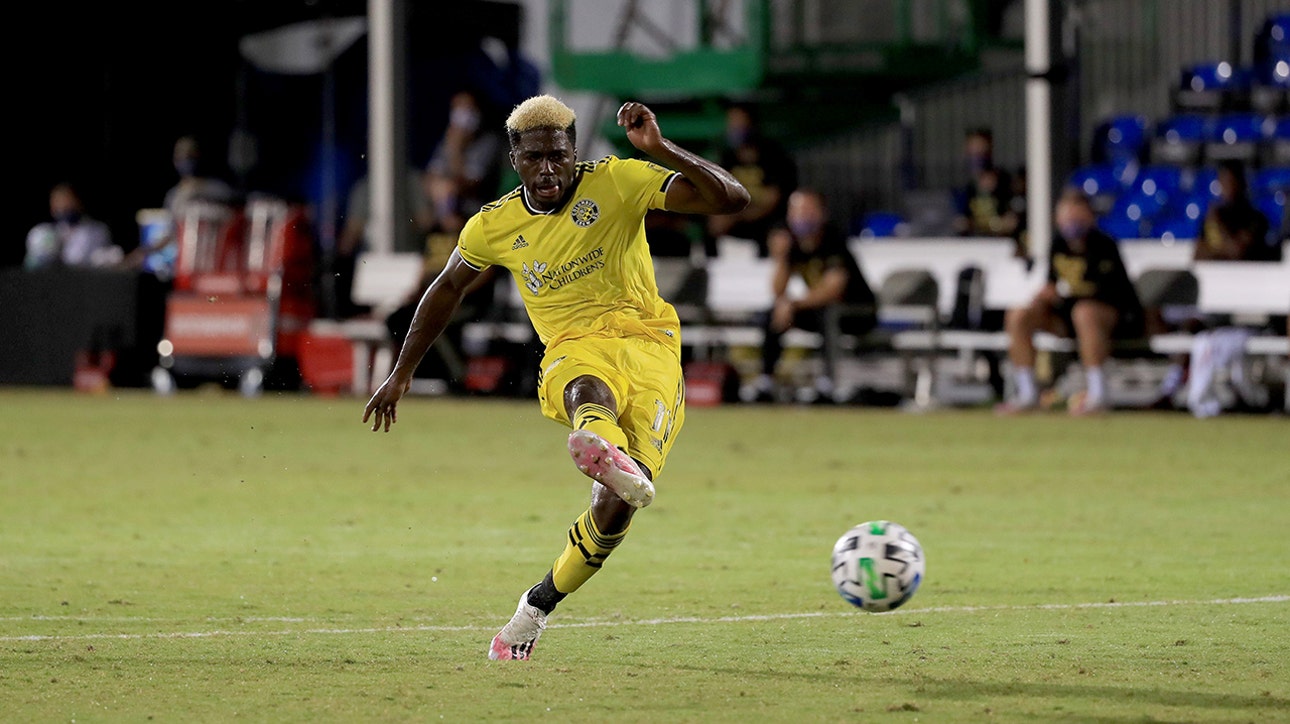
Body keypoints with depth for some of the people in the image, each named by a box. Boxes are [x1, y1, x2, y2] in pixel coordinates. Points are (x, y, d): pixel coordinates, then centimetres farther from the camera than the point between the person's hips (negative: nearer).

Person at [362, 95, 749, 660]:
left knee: (615, 508, -17)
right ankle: (613, 458, -80)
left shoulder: (617, 183, -1)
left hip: (648, 343, -1)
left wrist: (661, 150, -22)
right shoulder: (495, 226, 8)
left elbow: (732, 199, -8)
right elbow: (446, 290, 28)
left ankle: (540, 604, 9)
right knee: (588, 390, -41)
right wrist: (401, 374, 32)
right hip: (574, 353, 1)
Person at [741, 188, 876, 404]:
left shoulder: (833, 241, -23)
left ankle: (827, 384, -41)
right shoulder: (790, 242, -5)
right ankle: (765, 383, -9)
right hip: (818, 309, 7)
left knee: (828, 313, -36)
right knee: (775, 313, -9)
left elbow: (833, 289, -33)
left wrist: (794, 304, -41)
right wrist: (780, 258, -25)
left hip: (860, 312, -7)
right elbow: (778, 291, -9)